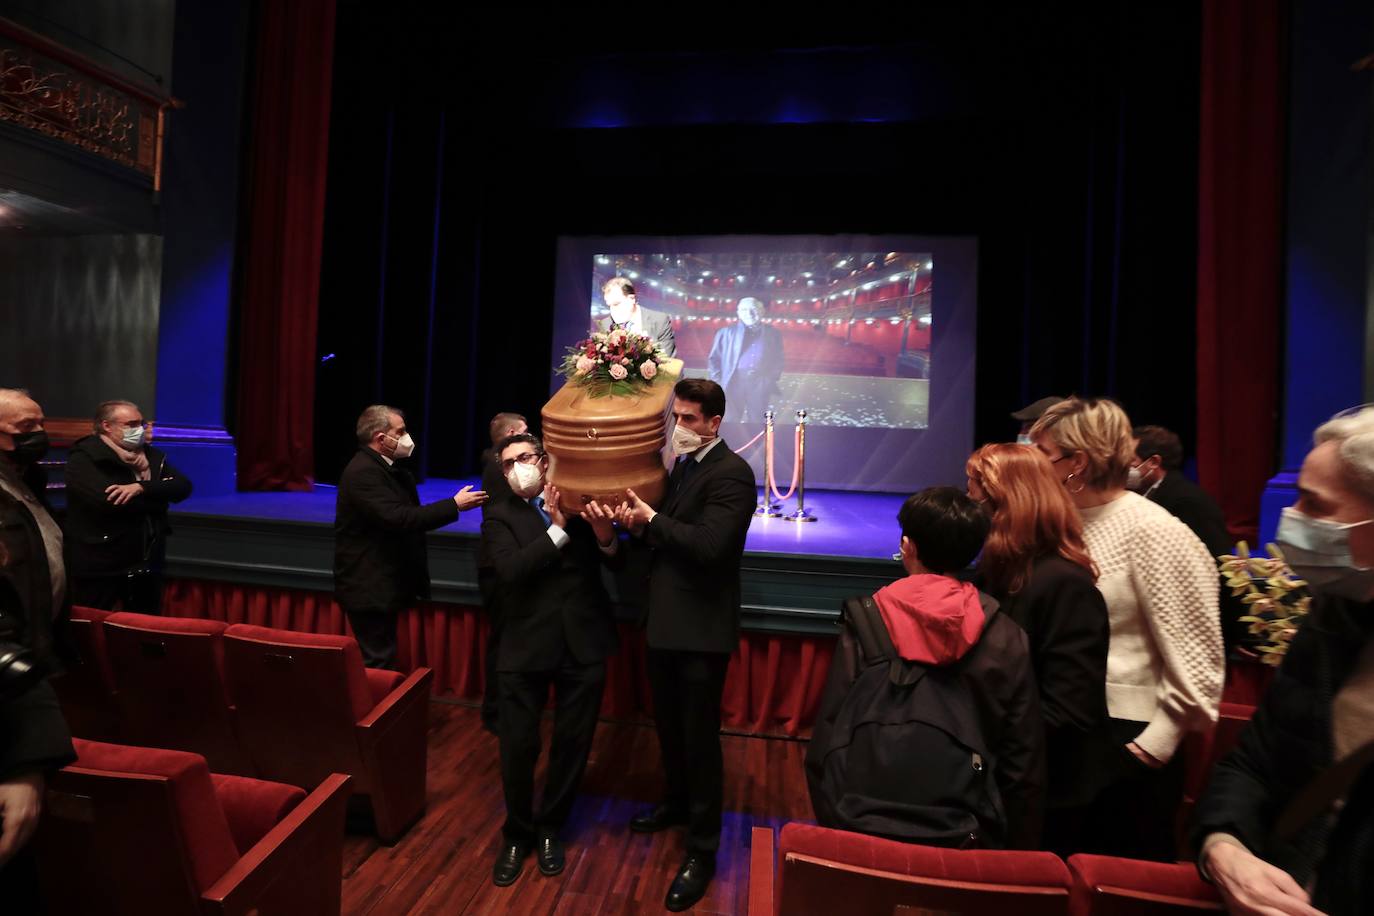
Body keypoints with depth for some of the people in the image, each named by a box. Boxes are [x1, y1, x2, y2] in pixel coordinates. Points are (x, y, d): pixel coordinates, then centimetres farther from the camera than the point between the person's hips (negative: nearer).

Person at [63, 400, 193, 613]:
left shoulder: (151, 455, 8)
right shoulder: (83, 458, -8)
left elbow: (183, 487, -6)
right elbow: (108, 500, -24)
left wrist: (141, 488, -22)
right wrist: (160, 493, -12)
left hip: (145, 565, 5)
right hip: (98, 567, -5)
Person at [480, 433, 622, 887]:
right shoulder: (498, 514, -1)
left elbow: (618, 562, -4)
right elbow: (510, 572, -18)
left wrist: (606, 536, -25)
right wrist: (558, 529, -22)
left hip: (583, 642, 1)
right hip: (527, 645, -1)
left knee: (573, 742, 14)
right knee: (518, 746, 8)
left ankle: (550, 828, 38)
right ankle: (517, 833, 36)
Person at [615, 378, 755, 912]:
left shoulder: (731, 473, -17)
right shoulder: (682, 466, 10)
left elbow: (708, 544, -28)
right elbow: (669, 536, 11)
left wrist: (650, 519, -20)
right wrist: (639, 524, -9)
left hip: (701, 629, -8)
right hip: (666, 621, 8)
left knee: (699, 737, 6)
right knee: (669, 725, 24)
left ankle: (702, 849, 24)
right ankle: (677, 803, 47)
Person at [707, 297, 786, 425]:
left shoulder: (772, 333, 14)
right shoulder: (726, 332, 10)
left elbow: (778, 361, 15)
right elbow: (714, 359, 8)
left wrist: (772, 382, 4)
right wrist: (718, 384, -2)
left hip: (761, 385, 1)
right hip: (735, 383, -1)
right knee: (731, 423, -1)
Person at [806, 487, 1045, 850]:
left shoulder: (865, 622, -10)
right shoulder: (1007, 639, -5)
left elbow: (825, 744, -7)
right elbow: (1025, 767, 0)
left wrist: (832, 825, 6)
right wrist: (1018, 849, 13)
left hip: (861, 826, -1)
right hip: (960, 837, 1)